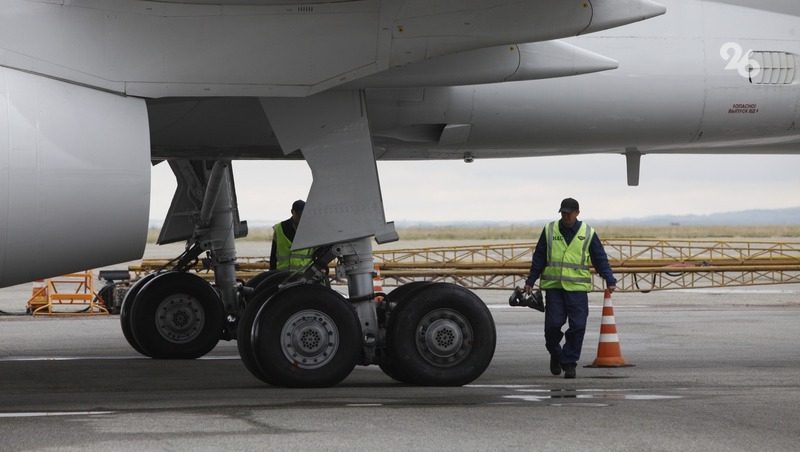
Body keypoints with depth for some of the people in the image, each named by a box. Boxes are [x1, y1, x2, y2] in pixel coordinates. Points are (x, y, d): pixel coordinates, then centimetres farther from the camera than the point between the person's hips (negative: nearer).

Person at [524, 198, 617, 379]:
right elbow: (539, 258, 12)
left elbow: (600, 260, 7)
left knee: (577, 326, -6)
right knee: (553, 324, -5)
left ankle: (569, 363, 5)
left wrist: (610, 281, -4)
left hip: (578, 288, 0)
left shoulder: (588, 233, 5)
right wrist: (530, 281, 9)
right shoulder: (549, 231, 8)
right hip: (553, 287, 1)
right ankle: (555, 354, 21)